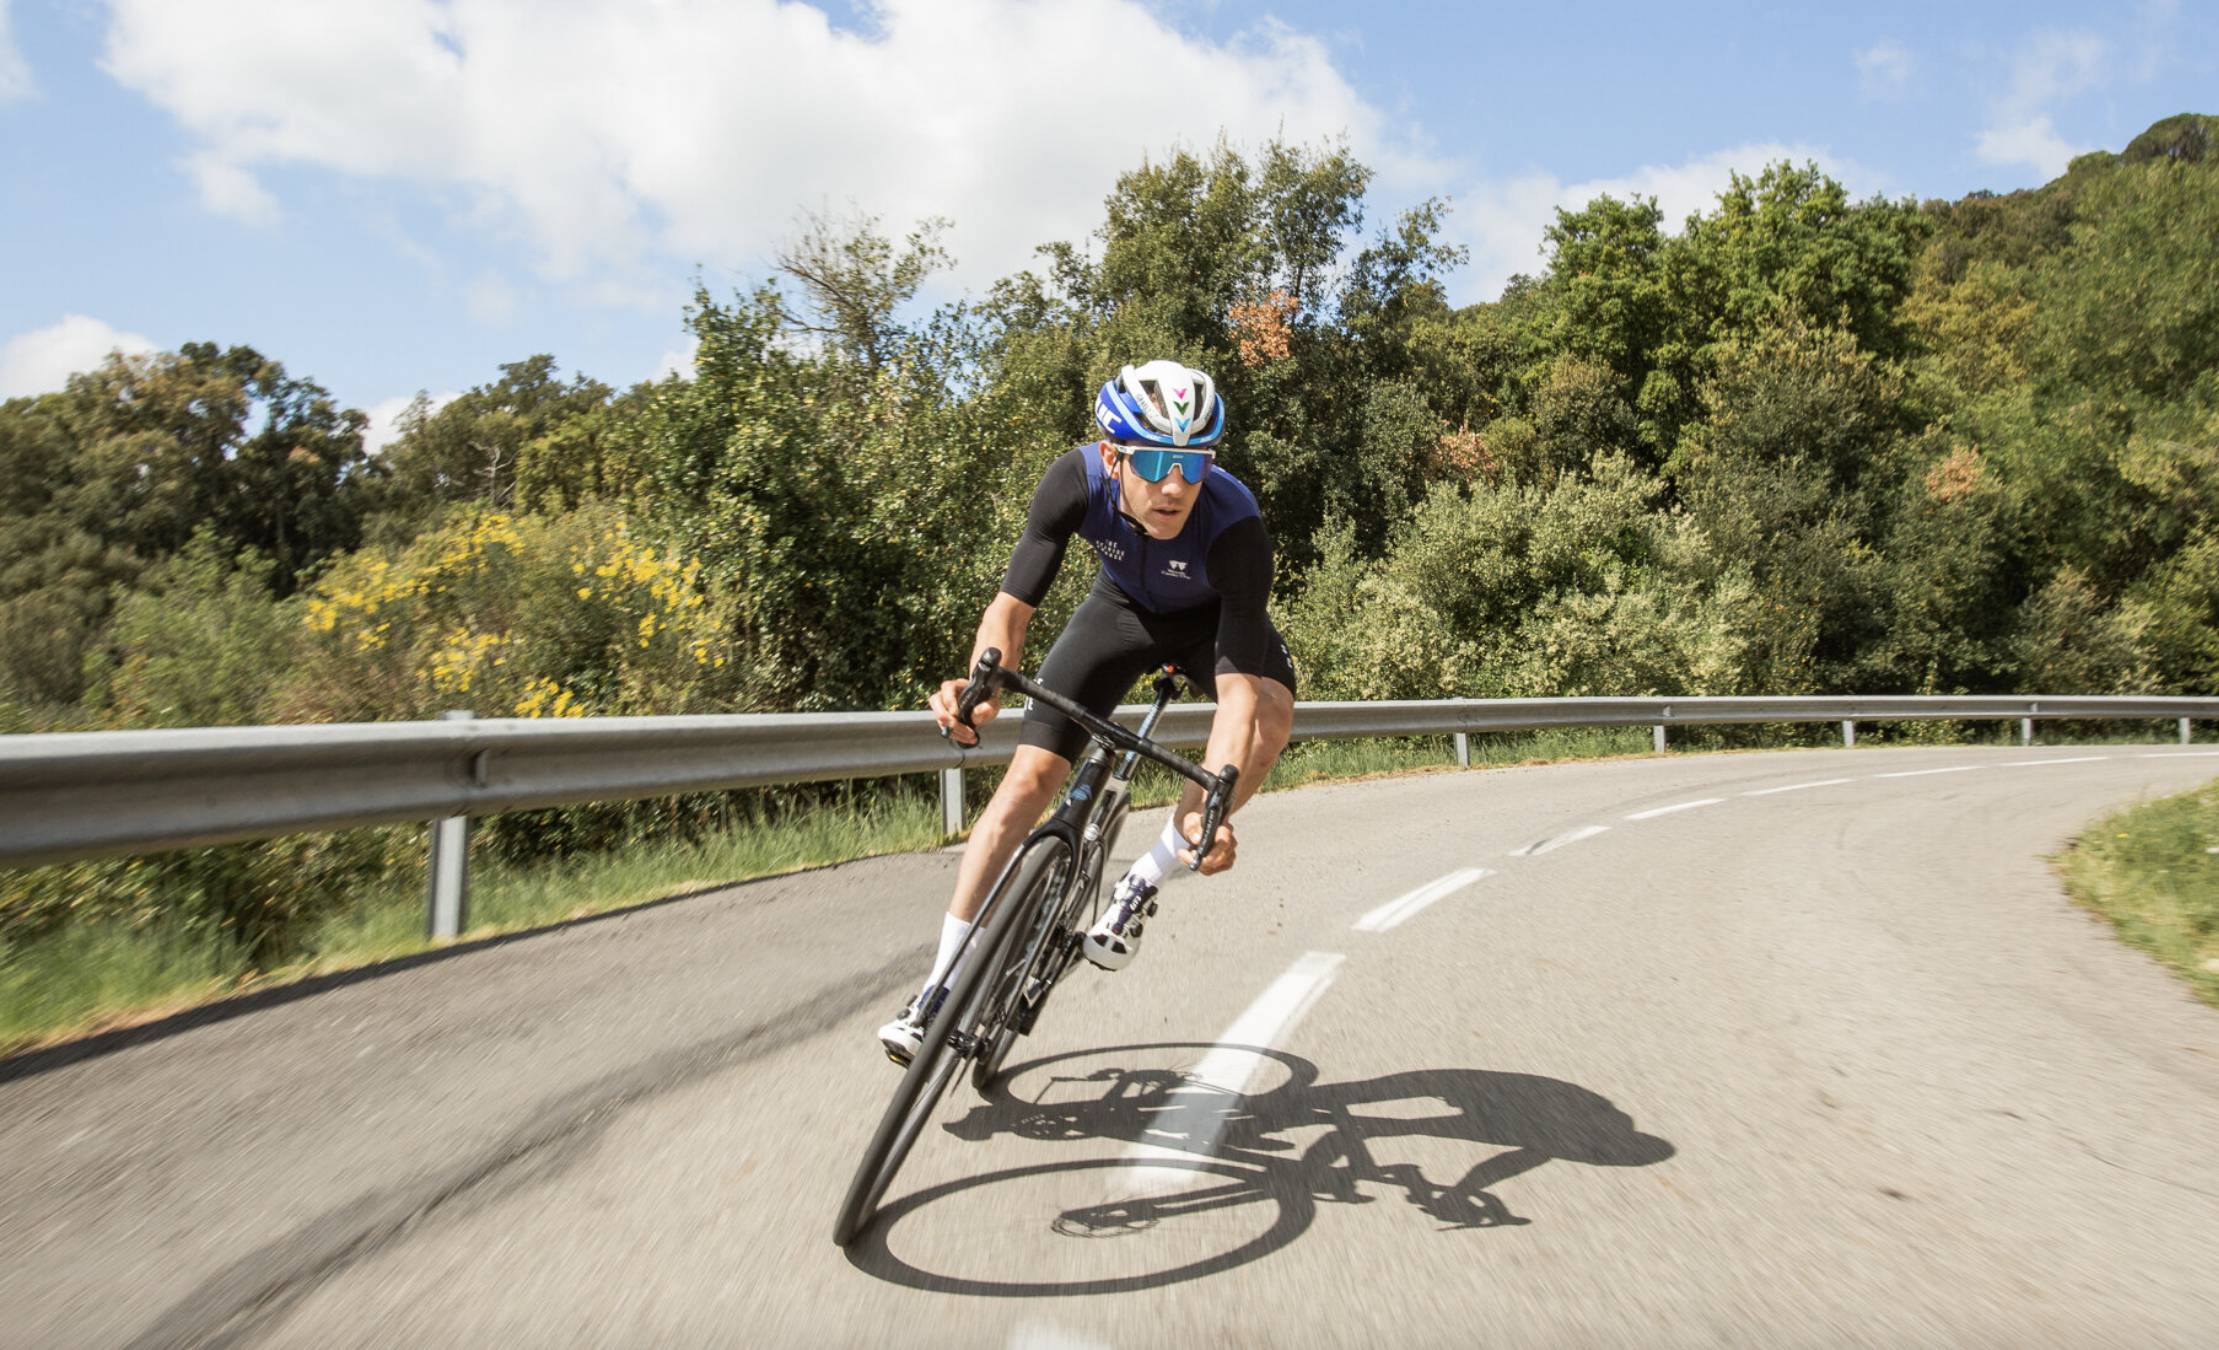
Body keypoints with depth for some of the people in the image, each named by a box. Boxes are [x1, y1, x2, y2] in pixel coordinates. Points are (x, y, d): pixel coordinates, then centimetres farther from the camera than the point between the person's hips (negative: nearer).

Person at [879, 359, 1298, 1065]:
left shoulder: (1236, 526, -39)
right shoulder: (1076, 481, -33)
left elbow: (1238, 690, -42)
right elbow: (1011, 607, -30)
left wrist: (1214, 806, -56)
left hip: (1212, 616, -1)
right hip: (1122, 606, 1)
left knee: (1272, 714, -33)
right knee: (1030, 777, -9)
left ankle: (1143, 884, -15)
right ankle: (944, 980, 2)